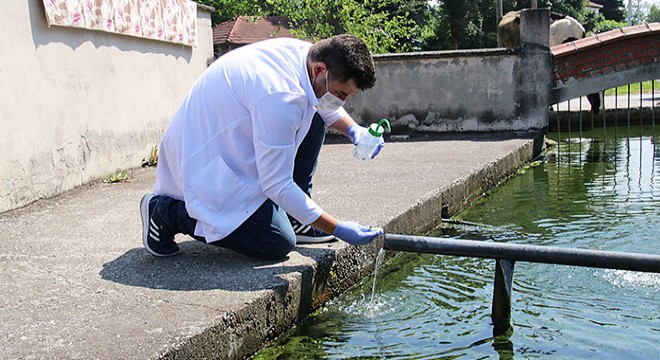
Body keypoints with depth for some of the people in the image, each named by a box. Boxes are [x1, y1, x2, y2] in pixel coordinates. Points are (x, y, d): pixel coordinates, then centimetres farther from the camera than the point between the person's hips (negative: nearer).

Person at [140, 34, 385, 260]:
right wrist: (337, 229, -21)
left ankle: (293, 219, 9)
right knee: (278, 244, -11)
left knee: (314, 118, 2)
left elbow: (326, 107, 19)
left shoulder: (305, 52, -5)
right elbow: (277, 186, -27)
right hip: (206, 164, -10)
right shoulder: (279, 96, -33)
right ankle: (167, 211, -1)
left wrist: (353, 129, -2)